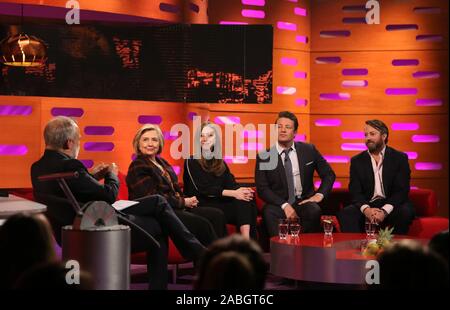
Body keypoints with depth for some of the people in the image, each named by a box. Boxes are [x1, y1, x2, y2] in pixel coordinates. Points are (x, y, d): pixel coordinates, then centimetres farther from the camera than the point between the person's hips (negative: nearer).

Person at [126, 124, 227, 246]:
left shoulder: (161, 162, 20)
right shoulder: (137, 167, -8)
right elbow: (154, 198, -16)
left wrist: (187, 200, -1)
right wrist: (183, 202, -10)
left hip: (175, 208, 9)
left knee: (217, 215, -7)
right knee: (203, 224, -24)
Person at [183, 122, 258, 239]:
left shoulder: (219, 161, 20)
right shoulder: (192, 161, 0)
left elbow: (231, 184, 6)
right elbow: (204, 189, -11)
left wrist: (241, 190, -19)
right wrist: (233, 193, -19)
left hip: (220, 202, 6)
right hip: (201, 205, -6)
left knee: (246, 201, -24)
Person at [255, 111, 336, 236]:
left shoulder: (309, 150, 6)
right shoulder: (264, 156, 1)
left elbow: (329, 174, 15)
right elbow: (262, 188, -4)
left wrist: (320, 194, -3)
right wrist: (284, 205, -18)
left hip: (304, 202, 2)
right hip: (278, 204, -2)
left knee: (314, 211, -31)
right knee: (269, 212, -34)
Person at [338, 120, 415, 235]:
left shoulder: (399, 158, 4)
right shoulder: (357, 161, 9)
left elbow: (402, 190, -6)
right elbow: (355, 192, 0)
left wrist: (384, 211, -24)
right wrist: (366, 210, -23)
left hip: (391, 206, -1)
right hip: (366, 207, 1)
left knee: (405, 212, -32)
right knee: (345, 213, -27)